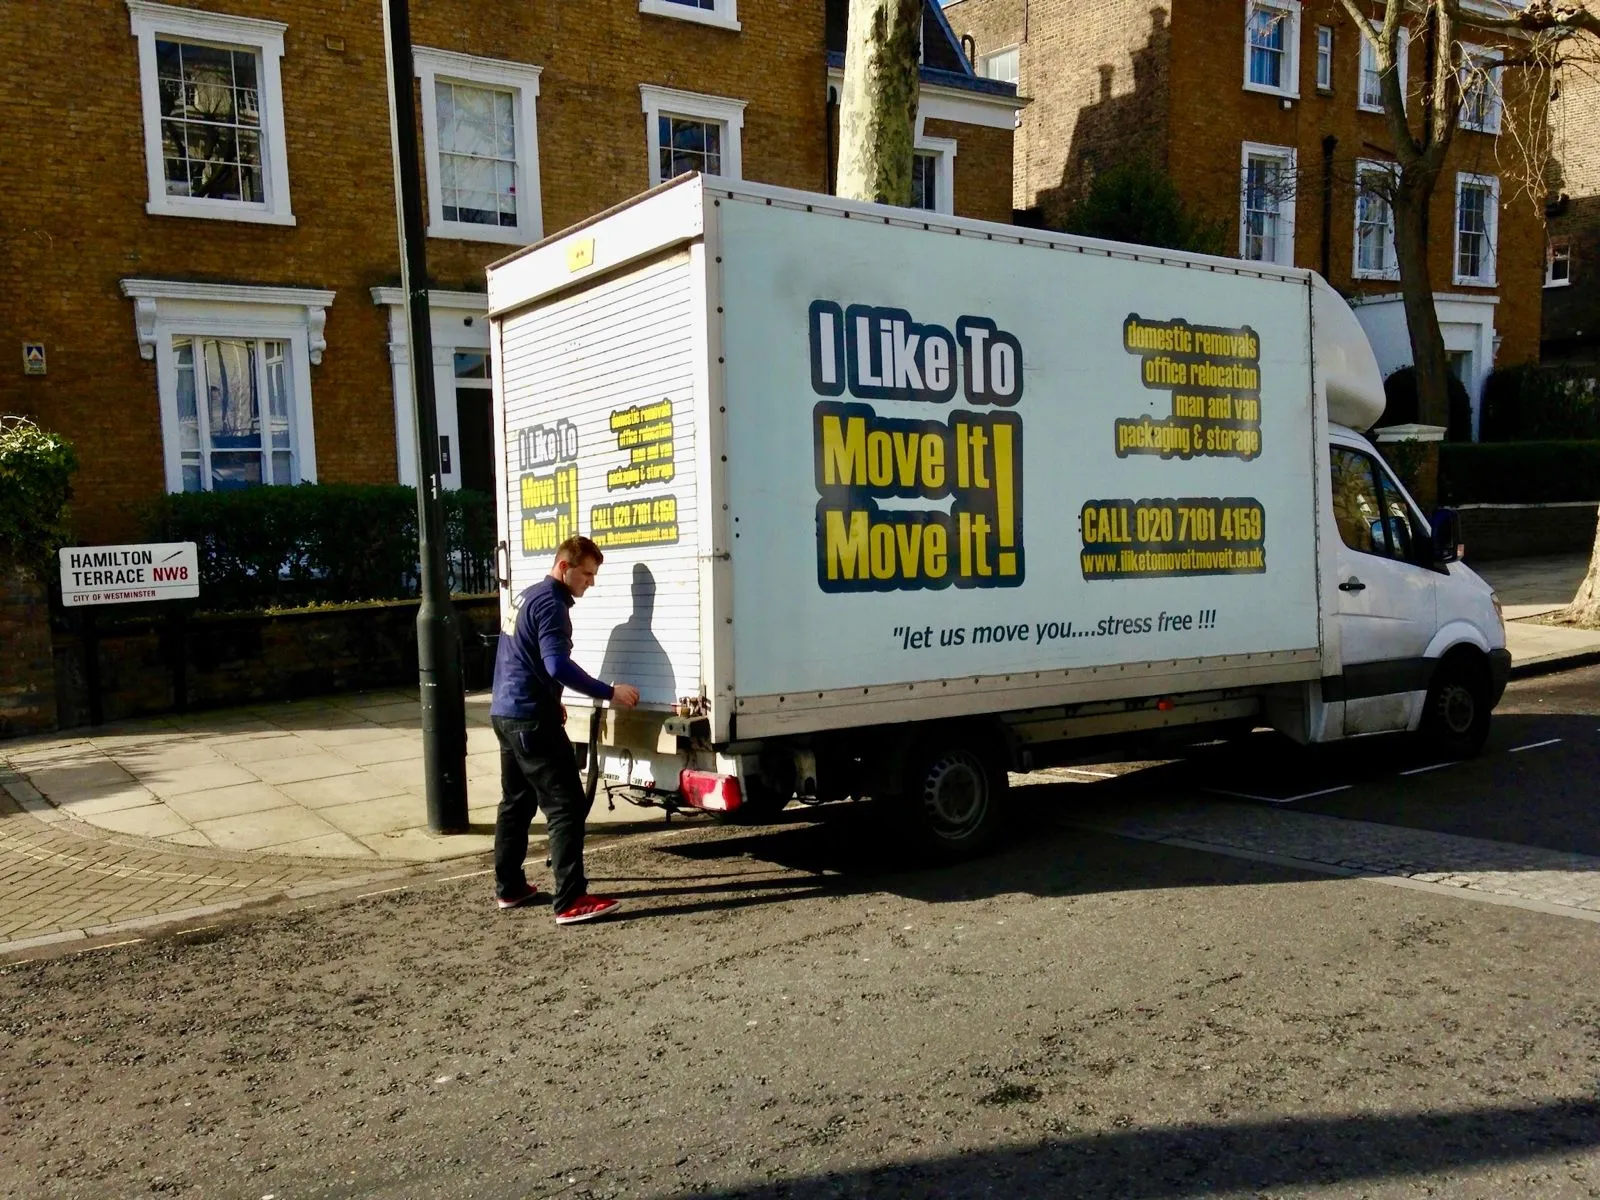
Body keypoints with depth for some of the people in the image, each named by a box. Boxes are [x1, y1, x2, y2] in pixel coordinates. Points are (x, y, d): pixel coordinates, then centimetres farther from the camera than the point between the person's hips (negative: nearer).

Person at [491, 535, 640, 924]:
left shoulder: (527, 597, 16)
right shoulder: (551, 604, -15)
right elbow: (558, 665, -26)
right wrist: (610, 692, -24)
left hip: (506, 713, 10)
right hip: (531, 719, -10)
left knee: (516, 802, 17)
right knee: (567, 806, -9)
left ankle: (509, 888, 25)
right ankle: (570, 902, -11)